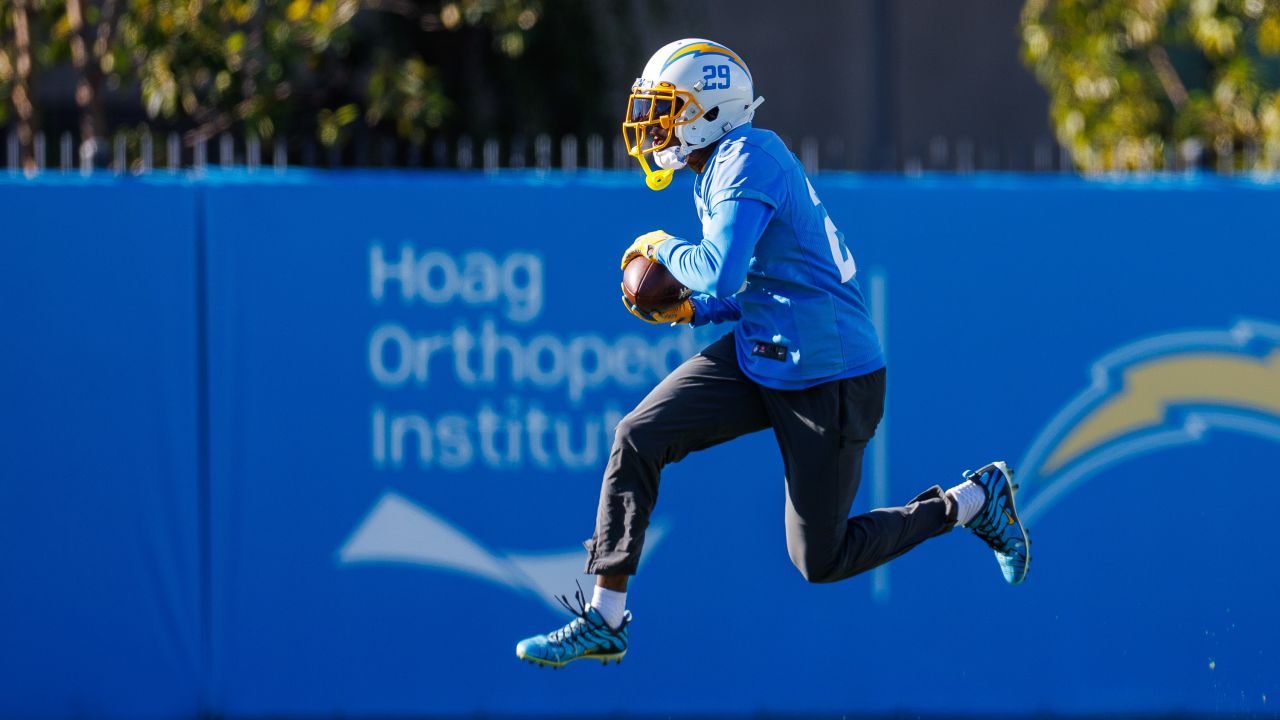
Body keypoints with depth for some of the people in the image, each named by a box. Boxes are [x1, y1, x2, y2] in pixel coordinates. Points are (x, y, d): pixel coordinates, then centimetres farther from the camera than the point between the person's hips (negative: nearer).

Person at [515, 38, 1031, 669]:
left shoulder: (747, 159, -20)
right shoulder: (724, 167, 10)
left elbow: (719, 273, -32)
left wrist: (664, 249, -13)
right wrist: (693, 310, 6)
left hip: (827, 381, -9)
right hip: (758, 357, 9)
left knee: (820, 561, 2)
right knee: (636, 440, -5)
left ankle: (973, 500, 20)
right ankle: (603, 620, 0)